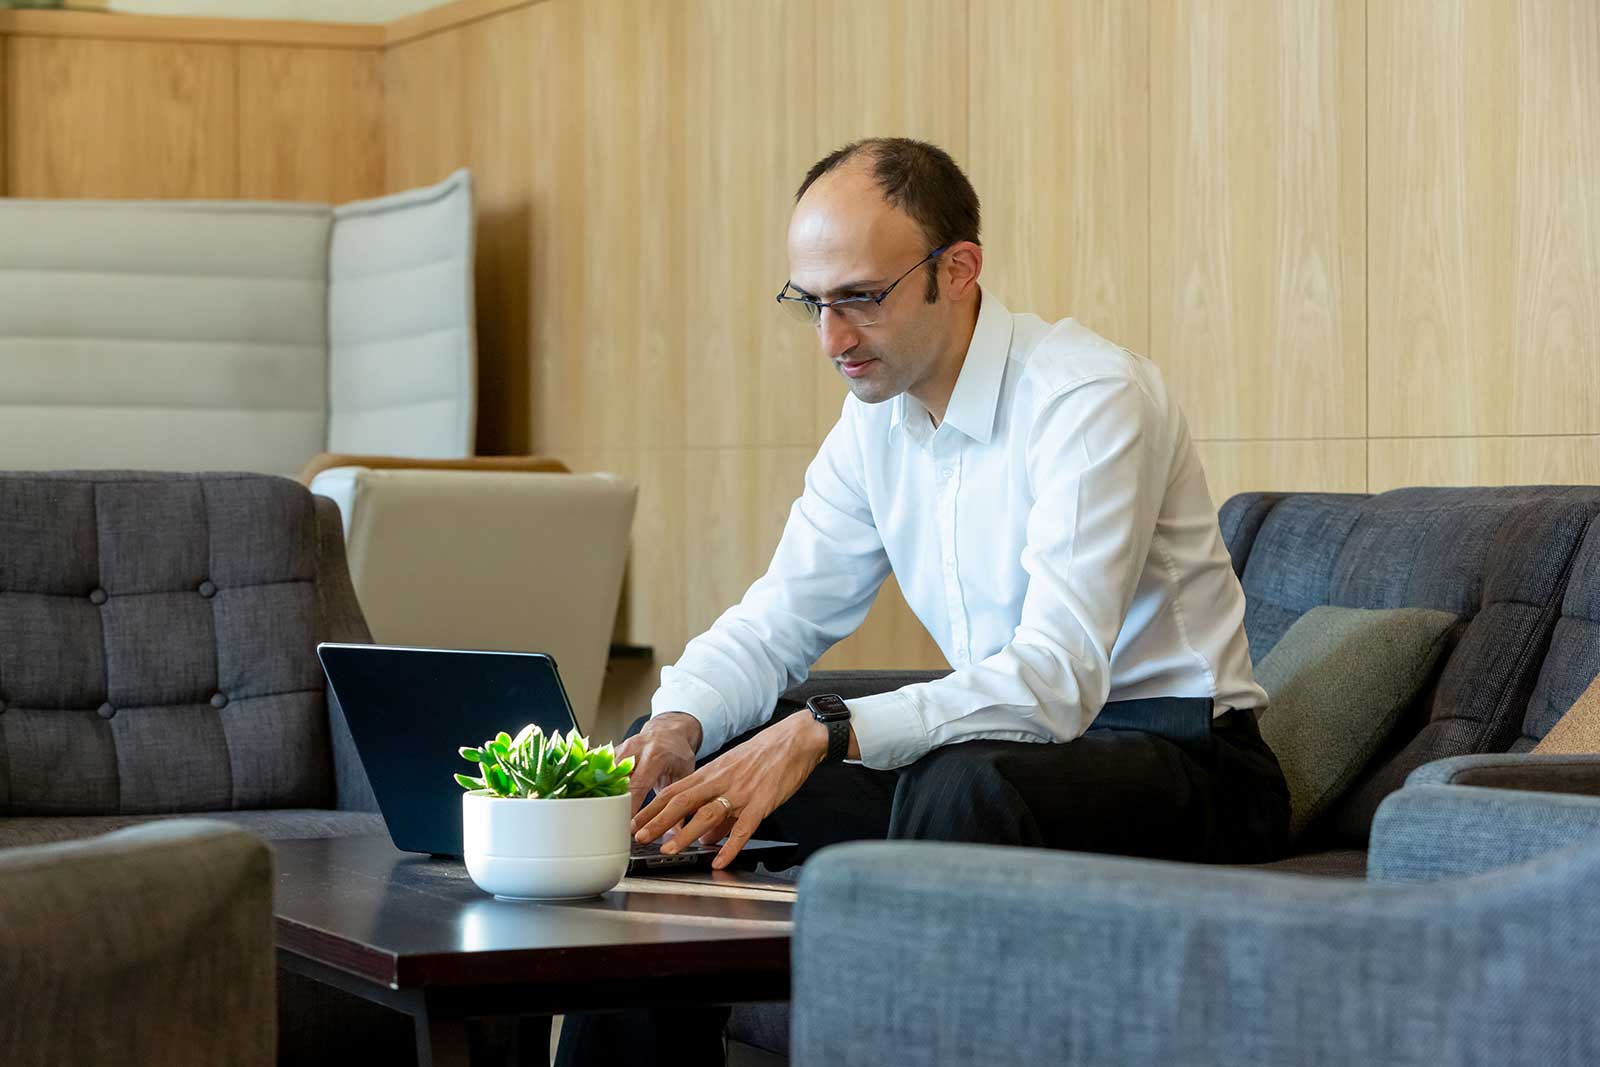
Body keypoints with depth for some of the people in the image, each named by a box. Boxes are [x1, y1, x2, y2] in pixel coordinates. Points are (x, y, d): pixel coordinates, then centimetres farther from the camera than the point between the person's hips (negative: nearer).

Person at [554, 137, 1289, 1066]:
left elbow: (1057, 680, -30)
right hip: (1002, 731, 8)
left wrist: (821, 732, -40)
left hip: (1180, 759, -8)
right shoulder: (879, 412, 4)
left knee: (960, 787, -39)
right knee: (671, 762, 1)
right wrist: (679, 724, -16)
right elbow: (781, 615, 7)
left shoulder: (1091, 396, -21)